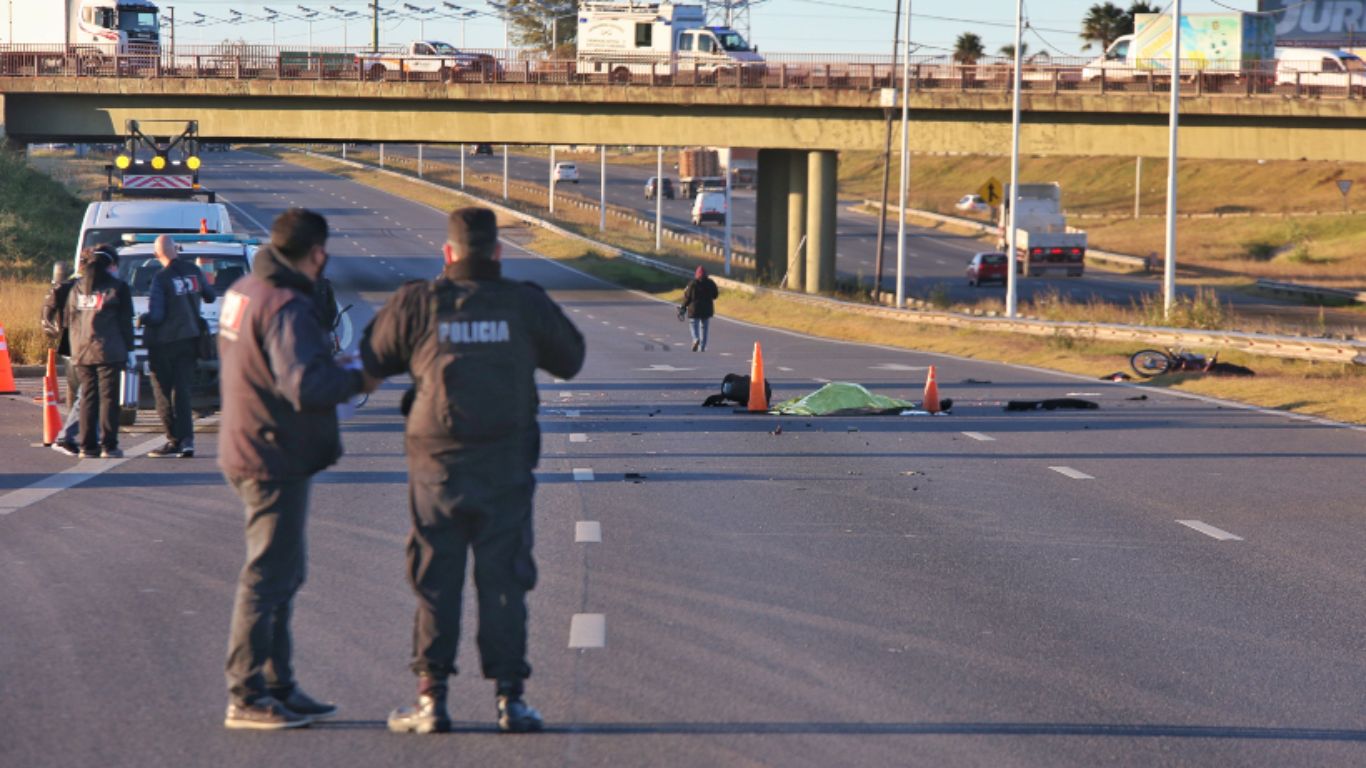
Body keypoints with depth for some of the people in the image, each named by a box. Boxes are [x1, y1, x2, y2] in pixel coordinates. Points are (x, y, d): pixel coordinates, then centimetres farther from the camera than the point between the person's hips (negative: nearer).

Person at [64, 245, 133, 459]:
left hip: (81, 352, 5)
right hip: (109, 352, -5)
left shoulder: (77, 288, 14)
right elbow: (125, 321, -2)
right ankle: (108, 446, -6)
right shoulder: (117, 287, 0)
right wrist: (128, 349, 4)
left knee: (87, 398, 8)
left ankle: (87, 446, 6)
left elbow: (70, 320, 16)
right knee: (108, 397, -3)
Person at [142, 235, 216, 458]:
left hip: (165, 342, -5)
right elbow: (210, 297, 16)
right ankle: (186, 439, -1)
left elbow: (156, 316, -17)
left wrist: (142, 319, 4)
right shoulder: (194, 271, 1)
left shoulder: (161, 278, -15)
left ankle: (174, 440, 2)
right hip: (190, 339, 5)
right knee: (182, 391, 8)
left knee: (163, 393, 4)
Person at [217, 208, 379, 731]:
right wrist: (356, 380, -13)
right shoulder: (286, 306, -21)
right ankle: (246, 697, 0)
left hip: (248, 449, 10)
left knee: (282, 574, 18)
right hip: (275, 461, -10)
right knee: (267, 578, -4)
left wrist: (332, 368, 12)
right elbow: (305, 387, -30)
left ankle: (277, 686, 24)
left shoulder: (243, 292, 9)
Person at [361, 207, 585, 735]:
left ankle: (431, 696, 5)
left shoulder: (417, 304, -5)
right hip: (506, 467, 0)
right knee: (503, 581, 6)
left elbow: (372, 361, 6)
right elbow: (570, 359, 11)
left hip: (436, 463, 0)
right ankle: (508, 696, 5)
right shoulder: (525, 305, -2)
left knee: (435, 581, 6)